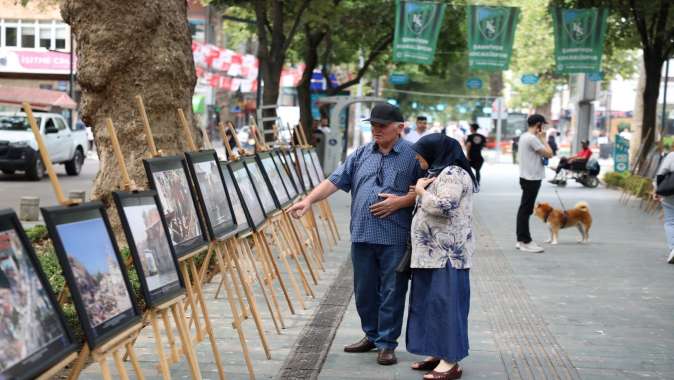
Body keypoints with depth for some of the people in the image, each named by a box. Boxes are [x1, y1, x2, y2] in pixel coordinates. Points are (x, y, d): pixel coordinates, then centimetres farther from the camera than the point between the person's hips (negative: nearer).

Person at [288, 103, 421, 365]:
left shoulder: (412, 156, -1)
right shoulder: (361, 154, 11)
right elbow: (335, 180, 6)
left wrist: (400, 201, -14)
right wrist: (309, 200, -6)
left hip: (395, 238, -4)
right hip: (362, 235, 5)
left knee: (391, 292, 1)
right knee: (364, 290, 13)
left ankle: (387, 343, 13)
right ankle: (372, 336, 30)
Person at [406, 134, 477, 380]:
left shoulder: (452, 174, -12)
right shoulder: (438, 173, 20)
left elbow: (443, 206, -25)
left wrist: (421, 191, -12)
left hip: (447, 254, -10)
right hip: (432, 252, 10)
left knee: (445, 302, -8)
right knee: (430, 302, 13)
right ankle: (437, 353, 21)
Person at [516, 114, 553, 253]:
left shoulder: (524, 136, 13)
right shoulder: (532, 139, -18)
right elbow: (548, 154, -17)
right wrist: (543, 139, -7)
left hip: (527, 177, 10)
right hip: (532, 178, -10)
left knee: (524, 209, 12)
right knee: (526, 209, -6)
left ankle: (522, 240, 18)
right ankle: (525, 241, -3)